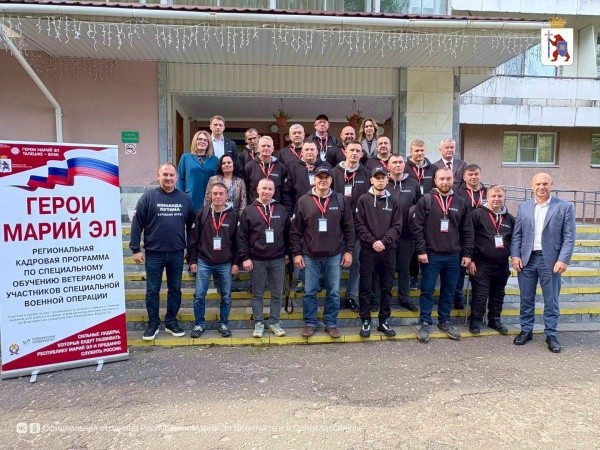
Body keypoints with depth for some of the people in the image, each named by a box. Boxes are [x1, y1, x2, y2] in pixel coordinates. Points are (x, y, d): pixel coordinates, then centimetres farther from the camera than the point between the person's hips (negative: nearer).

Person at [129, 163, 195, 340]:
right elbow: (137, 224, -5)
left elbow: (191, 225, 10)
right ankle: (153, 323, 21)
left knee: (175, 289, 12)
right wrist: (136, 249, -9)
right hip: (153, 253, -2)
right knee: (152, 290, 7)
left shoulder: (185, 199, 4)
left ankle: (171, 321, 26)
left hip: (177, 254, 3)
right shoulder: (148, 197, -5)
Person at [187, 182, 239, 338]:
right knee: (199, 295, 2)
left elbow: (237, 241, 2)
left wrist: (236, 262, -1)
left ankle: (223, 324, 24)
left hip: (225, 264, 0)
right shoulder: (202, 214, -1)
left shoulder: (233, 215, -1)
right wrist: (192, 260, -2)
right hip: (204, 262, 0)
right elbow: (193, 239, 1)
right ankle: (199, 324, 19)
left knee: (226, 296, 8)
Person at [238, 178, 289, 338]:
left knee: (277, 294, 8)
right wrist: (244, 257, -8)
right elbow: (242, 236, -2)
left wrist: (287, 254, 10)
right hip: (256, 260, -2)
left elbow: (287, 233, 12)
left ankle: (274, 323, 20)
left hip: (278, 260, 2)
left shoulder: (281, 210, 6)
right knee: (257, 294, 8)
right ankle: (258, 323, 19)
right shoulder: (249, 211, 0)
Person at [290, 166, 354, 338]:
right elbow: (295, 230, 0)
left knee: (333, 292, 9)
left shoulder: (340, 200, 1)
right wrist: (296, 253, -3)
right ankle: (310, 323, 23)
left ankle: (331, 323, 24)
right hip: (310, 255, 0)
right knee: (309, 292, 8)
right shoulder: (303, 201, -2)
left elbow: (349, 227, 5)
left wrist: (349, 251, 1)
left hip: (334, 255, 1)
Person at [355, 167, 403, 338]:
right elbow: (359, 225, -5)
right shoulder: (364, 200, 1)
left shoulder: (393, 202, 9)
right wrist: (372, 241, -14)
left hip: (388, 250, 3)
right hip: (368, 250, -2)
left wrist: (384, 241, -12)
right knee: (366, 288, 2)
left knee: (386, 288, 9)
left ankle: (384, 321, 20)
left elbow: (397, 226, 1)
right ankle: (366, 321, 13)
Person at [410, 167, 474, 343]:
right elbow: (416, 227, -6)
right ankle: (425, 323, 14)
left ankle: (444, 321, 27)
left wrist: (467, 253, 5)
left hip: (453, 256, 3)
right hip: (431, 255, -3)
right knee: (427, 290, 3)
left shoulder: (460, 203, 7)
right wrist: (421, 250, -12)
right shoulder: (425, 200, -3)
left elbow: (467, 230, 10)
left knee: (449, 291, 12)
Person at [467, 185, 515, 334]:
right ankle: (475, 321, 13)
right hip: (481, 264, -5)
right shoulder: (477, 214, -6)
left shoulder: (509, 218, 9)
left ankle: (494, 319, 29)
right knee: (480, 295, -1)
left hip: (502, 265, 5)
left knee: (498, 295, 14)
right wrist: (470, 260, -11)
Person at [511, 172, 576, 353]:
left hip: (551, 260, -2)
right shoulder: (523, 207, 8)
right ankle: (526, 330, 23)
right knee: (526, 299, 10)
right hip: (527, 259, 3)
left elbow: (569, 237, -5)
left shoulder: (564, 207, -1)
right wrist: (515, 255, -2)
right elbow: (517, 234, 8)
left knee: (551, 300, 6)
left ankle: (551, 335, 18)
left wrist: (563, 259, -13)